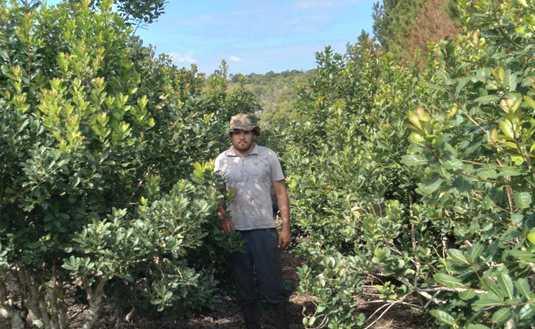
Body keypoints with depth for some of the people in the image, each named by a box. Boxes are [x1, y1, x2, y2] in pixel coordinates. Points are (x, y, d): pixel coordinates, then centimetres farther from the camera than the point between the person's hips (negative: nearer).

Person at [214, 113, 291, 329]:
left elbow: (280, 192, 2)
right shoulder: (222, 160, 4)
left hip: (264, 229, -2)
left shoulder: (268, 156, 0)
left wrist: (286, 227, -3)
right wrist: (222, 217, -10)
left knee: (272, 283, 2)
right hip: (235, 231, 2)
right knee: (244, 286, 12)